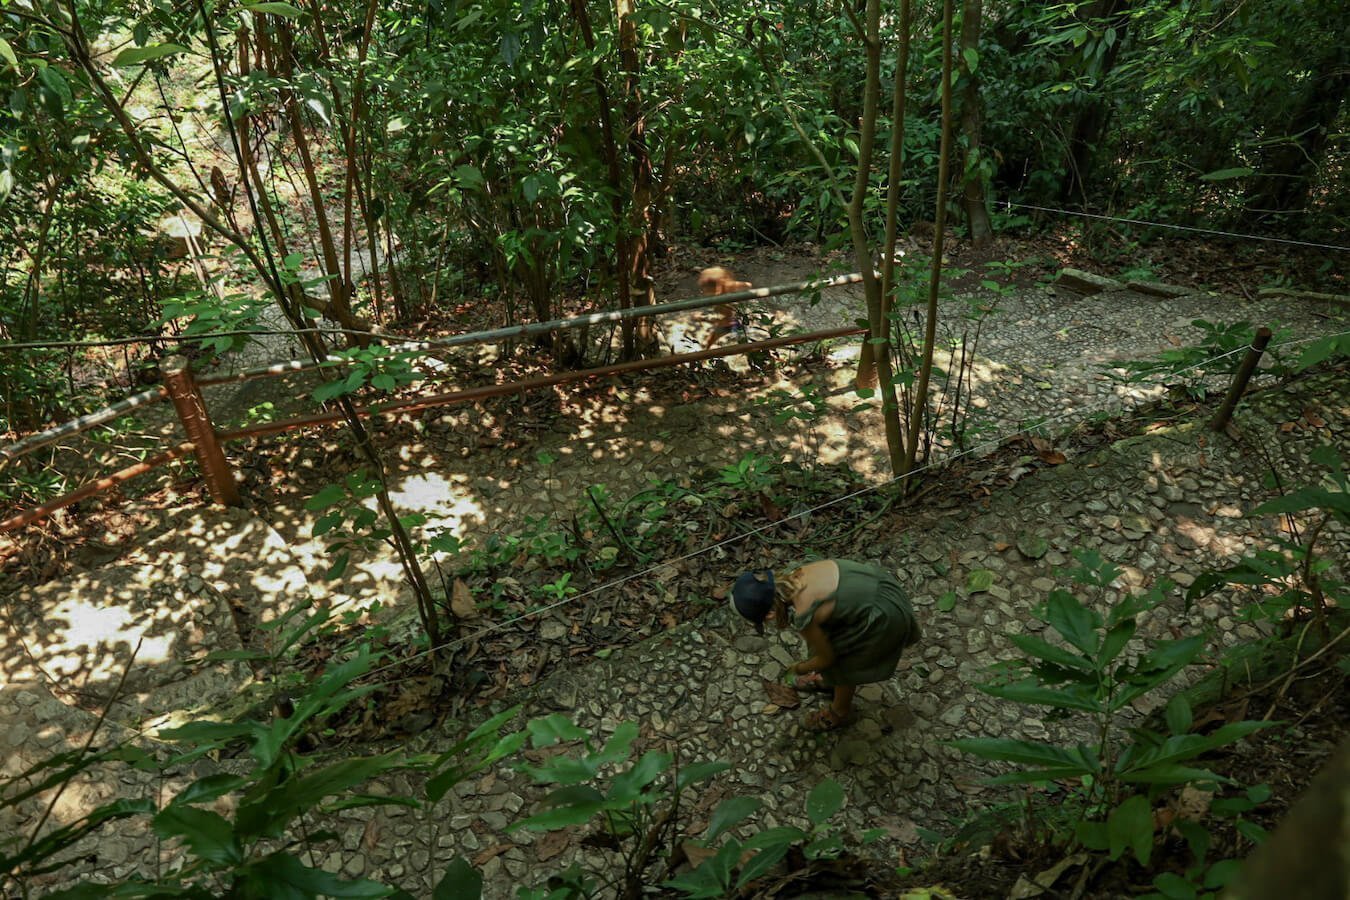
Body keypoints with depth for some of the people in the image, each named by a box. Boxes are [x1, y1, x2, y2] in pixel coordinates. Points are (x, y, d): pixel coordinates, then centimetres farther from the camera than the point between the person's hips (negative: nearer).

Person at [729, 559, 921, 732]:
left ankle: (839, 712, 48)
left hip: (884, 618, -7)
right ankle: (828, 680, 58)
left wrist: (800, 669, 13)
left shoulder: (804, 618, -27)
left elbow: (827, 657, -8)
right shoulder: (796, 577, -9)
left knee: (843, 665, 19)